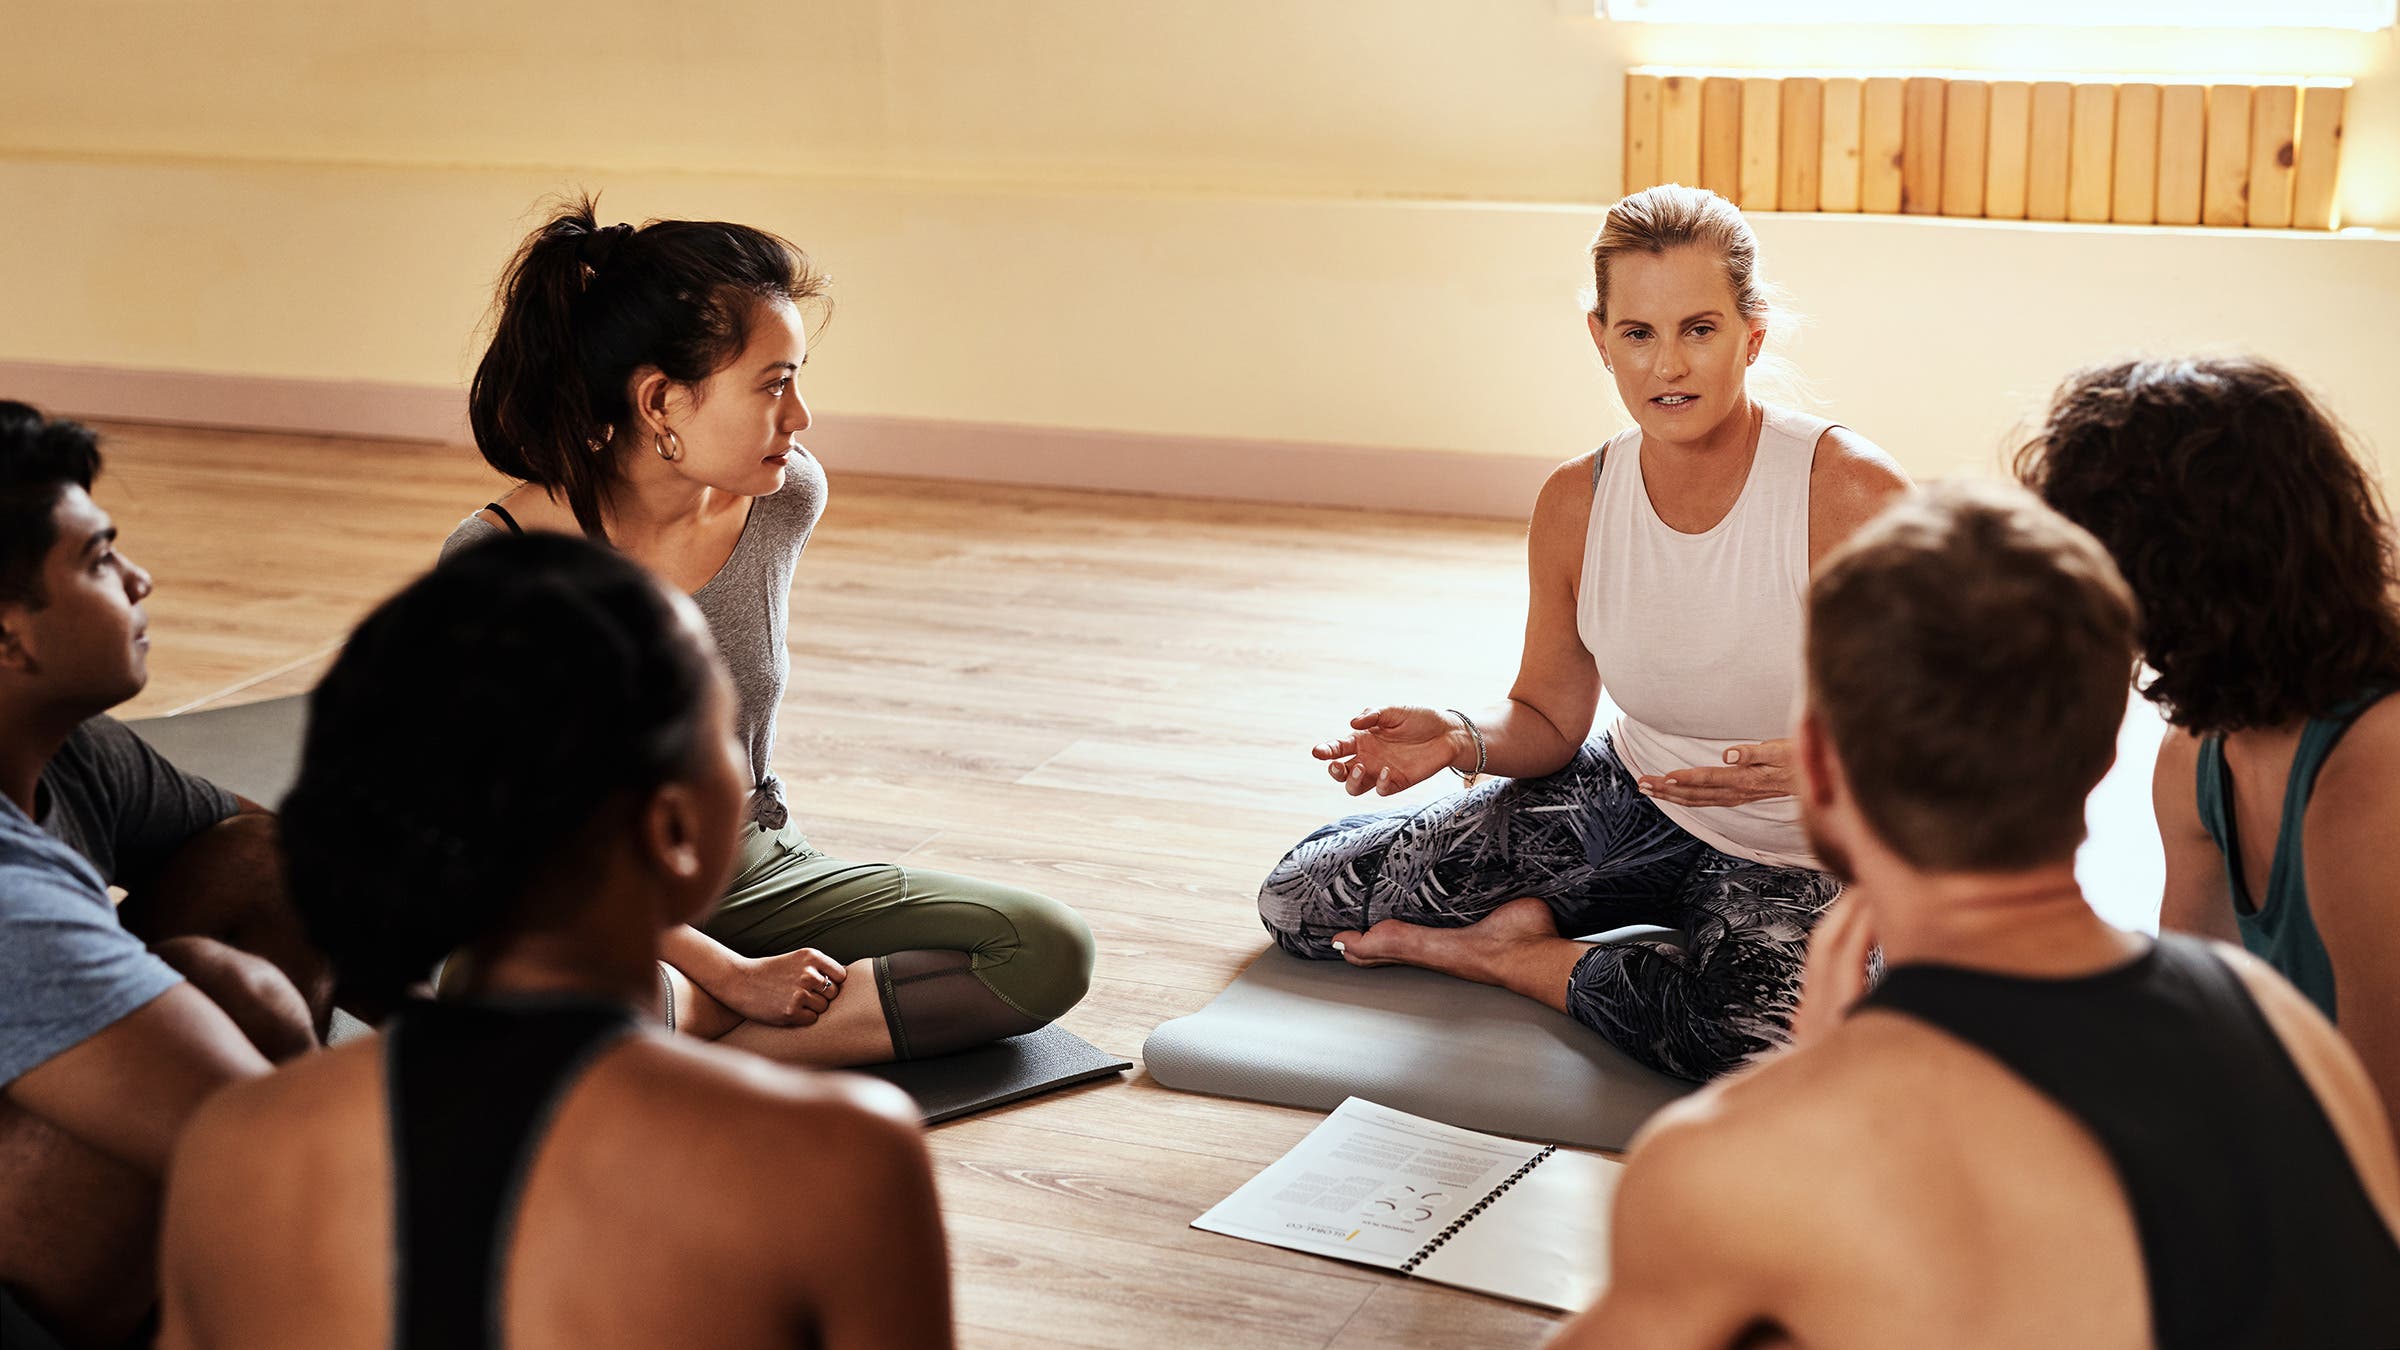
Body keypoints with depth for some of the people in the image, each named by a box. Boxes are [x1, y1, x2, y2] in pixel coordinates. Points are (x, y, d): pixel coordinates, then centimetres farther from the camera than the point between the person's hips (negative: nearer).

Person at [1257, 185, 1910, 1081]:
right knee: (1300, 899, -2)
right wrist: (1460, 739, -18)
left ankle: (1510, 953, -12)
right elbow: (1549, 719, 4)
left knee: (1749, 1038, -41)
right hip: (1629, 799, 4)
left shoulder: (1852, 493, -23)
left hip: (1793, 860, -4)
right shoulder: (1577, 503, -8)